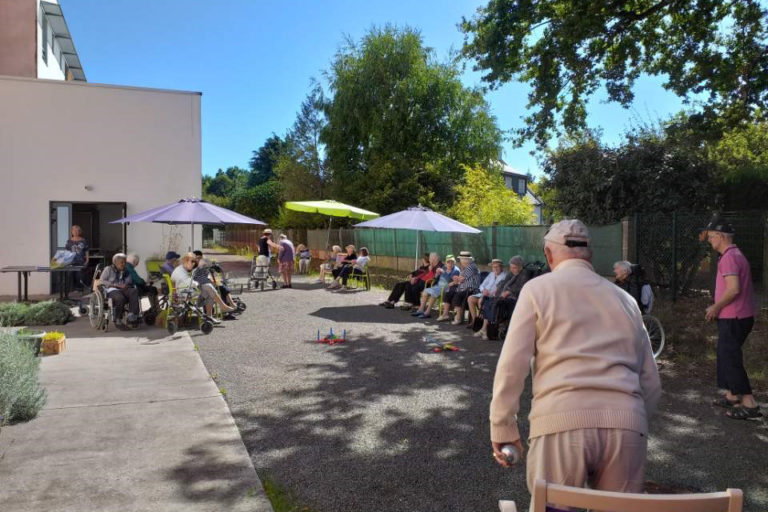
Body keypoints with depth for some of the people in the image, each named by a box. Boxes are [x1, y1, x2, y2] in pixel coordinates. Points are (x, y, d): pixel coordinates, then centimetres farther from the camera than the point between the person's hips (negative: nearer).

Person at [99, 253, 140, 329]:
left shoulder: (127, 271, 27)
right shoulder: (108, 269, 15)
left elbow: (131, 283, 25)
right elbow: (102, 281, 3)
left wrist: (127, 285, -2)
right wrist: (116, 285, -10)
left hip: (125, 289, 4)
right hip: (112, 290, -4)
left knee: (134, 291, -33)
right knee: (120, 298, -40)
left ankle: (132, 317, -40)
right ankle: (118, 321, -24)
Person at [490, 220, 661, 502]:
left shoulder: (537, 288, 9)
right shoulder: (625, 298, 22)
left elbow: (512, 364, 0)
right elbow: (651, 381, 23)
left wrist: (502, 426, 8)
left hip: (562, 422, -4)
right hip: (626, 423, 5)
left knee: (552, 506, 8)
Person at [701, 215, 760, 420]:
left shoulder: (729, 257, -17)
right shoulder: (736, 255, 16)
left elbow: (733, 289, -26)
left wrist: (715, 308, -14)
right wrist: (717, 308, 18)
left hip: (733, 318, -10)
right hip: (738, 316, 10)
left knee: (731, 358, -7)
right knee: (727, 355, 18)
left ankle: (749, 404, -5)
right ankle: (731, 396, 26)